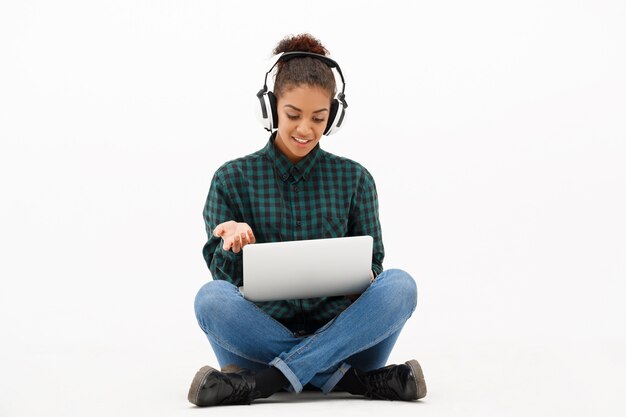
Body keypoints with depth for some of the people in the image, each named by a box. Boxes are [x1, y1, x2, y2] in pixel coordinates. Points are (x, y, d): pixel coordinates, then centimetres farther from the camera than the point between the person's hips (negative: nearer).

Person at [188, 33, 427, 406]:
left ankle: (259, 382, -30)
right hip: (265, 332, -1)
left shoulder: (355, 179, 11)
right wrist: (233, 244, -19)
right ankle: (356, 380, -30)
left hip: (338, 333, 1)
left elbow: (372, 264, 10)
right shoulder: (232, 179, 8)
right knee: (212, 297, -30)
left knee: (399, 284, -26)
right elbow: (222, 274, 4)